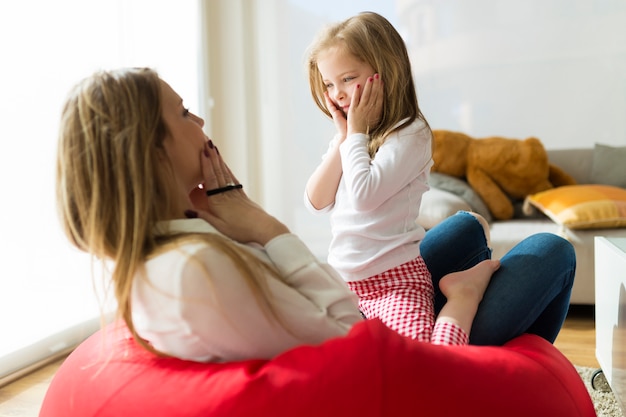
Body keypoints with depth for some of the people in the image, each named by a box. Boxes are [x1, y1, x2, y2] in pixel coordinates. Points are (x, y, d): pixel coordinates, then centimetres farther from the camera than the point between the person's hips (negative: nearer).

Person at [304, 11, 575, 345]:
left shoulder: (410, 134, -11)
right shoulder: (349, 138, 13)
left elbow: (364, 195, -24)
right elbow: (316, 202, 3)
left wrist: (357, 133, -10)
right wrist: (343, 137, -3)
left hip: (396, 282, -8)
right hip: (343, 280, 8)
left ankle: (463, 296, -2)